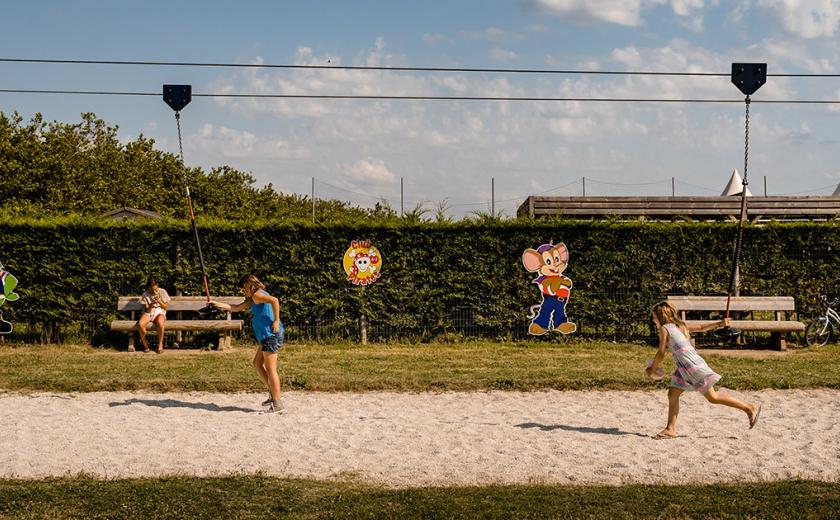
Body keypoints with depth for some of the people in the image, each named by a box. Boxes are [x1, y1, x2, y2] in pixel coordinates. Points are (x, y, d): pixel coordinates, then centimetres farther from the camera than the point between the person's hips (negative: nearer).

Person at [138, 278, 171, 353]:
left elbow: (166, 307, 0)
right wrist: (152, 304, -23)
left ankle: (160, 343, -16)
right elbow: (147, 310, -3)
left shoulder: (162, 292, -3)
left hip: (160, 312, -1)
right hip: (149, 313, 1)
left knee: (160, 323, -39)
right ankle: (144, 343, -7)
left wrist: (159, 301, -18)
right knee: (140, 324, -33)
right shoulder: (145, 295, -4)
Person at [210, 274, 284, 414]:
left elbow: (274, 300, -27)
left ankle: (277, 404, -7)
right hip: (267, 337, 10)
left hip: (272, 336, -10)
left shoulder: (257, 295, -9)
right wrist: (217, 304, 30)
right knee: (257, 364, 20)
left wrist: (276, 321, -25)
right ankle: (273, 394, 21)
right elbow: (236, 308, 31)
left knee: (271, 370, -8)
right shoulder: (252, 299, 21)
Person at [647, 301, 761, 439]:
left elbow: (661, 353, -7)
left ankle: (750, 408, 3)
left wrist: (652, 368, 4)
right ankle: (670, 429, 10)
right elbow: (701, 328, 15)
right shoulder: (679, 326, 17)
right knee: (672, 394, 7)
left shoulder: (664, 329, -7)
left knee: (713, 398, -2)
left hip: (693, 366, -9)